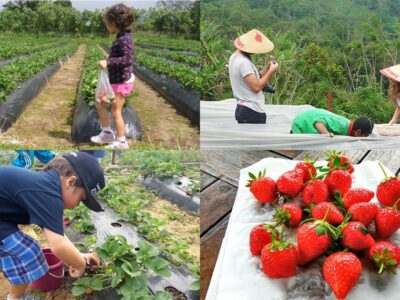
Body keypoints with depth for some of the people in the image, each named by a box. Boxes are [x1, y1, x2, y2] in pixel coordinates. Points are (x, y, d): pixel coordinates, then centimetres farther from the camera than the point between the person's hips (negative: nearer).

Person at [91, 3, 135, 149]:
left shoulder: (124, 39, -21)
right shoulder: (122, 37, 7)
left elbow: (128, 59, -33)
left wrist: (108, 62, -35)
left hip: (121, 82, -10)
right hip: (115, 80, 10)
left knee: (115, 112, 1)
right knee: (100, 104, 17)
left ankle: (121, 141, 16)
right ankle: (107, 133, 30)